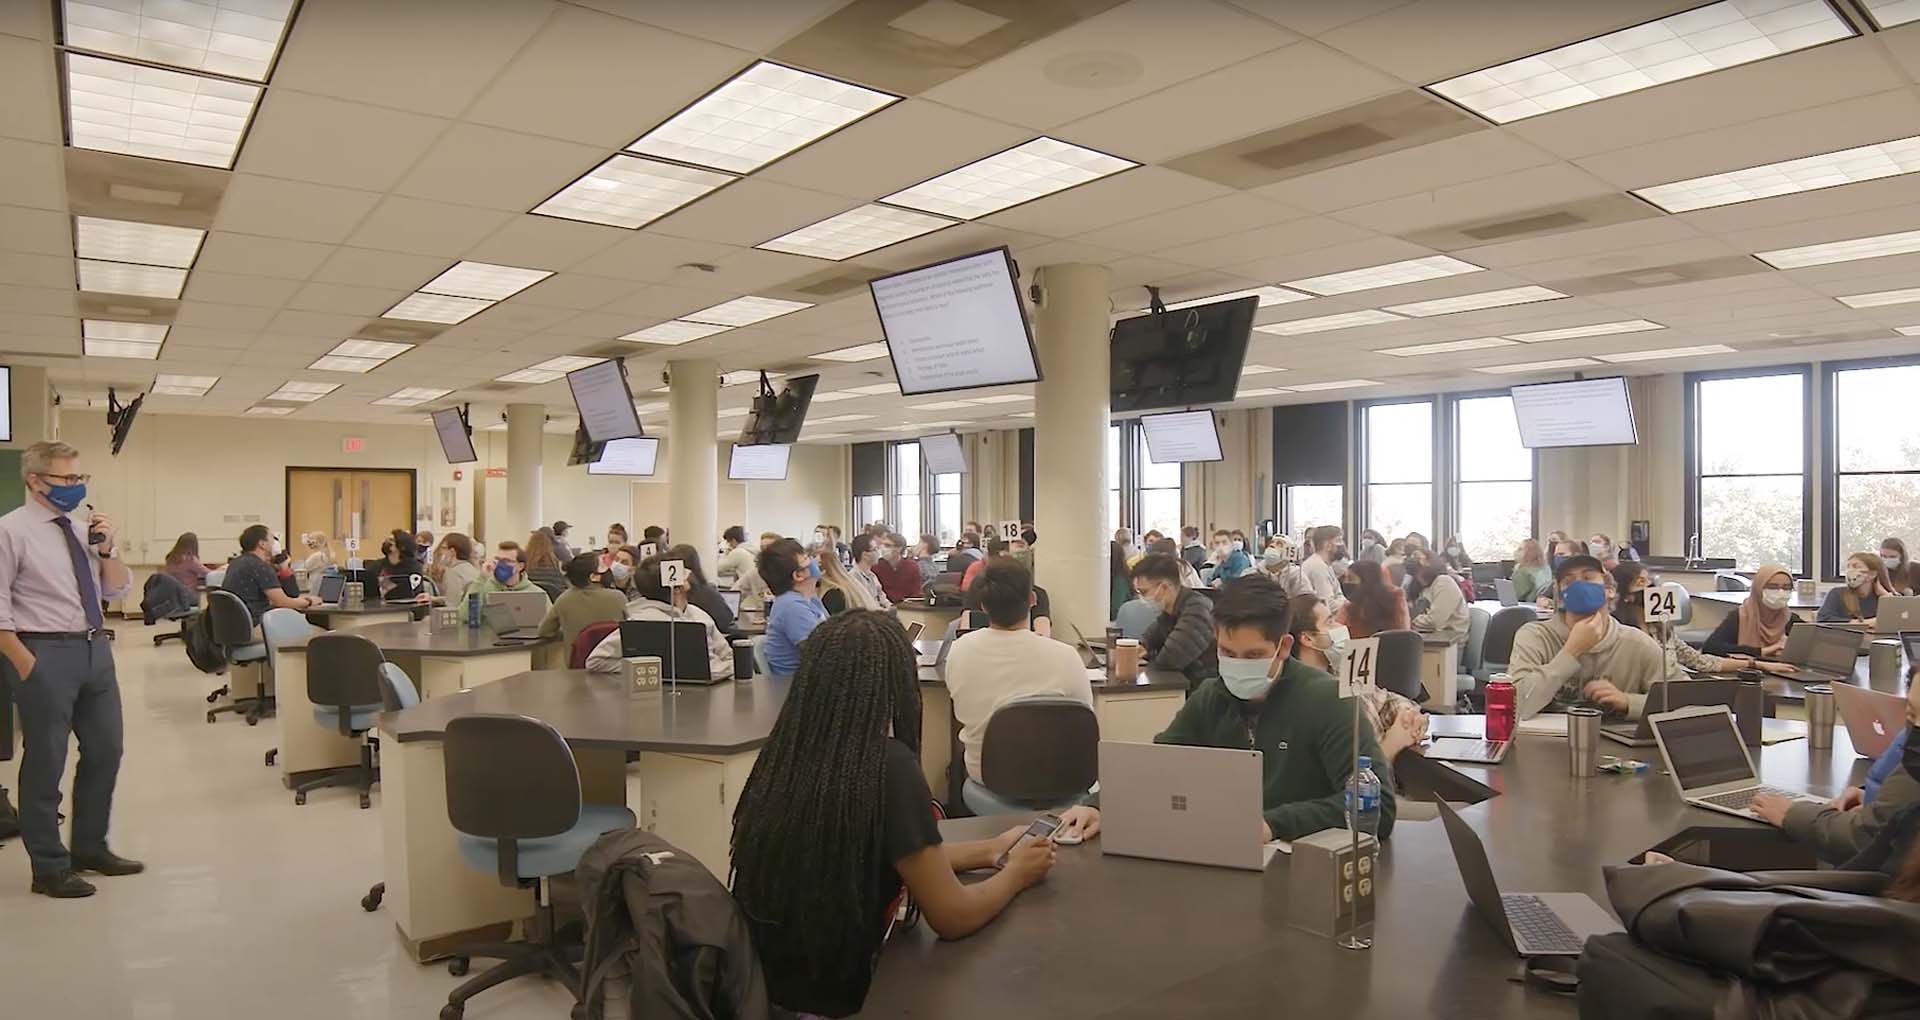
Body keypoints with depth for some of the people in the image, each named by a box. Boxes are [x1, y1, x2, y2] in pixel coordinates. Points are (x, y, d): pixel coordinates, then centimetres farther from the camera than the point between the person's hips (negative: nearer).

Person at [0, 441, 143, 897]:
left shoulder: (83, 530, 9)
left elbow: (118, 591, 12)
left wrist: (107, 549, -4)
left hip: (95, 649, 7)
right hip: (46, 655, -7)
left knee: (106, 751, 15)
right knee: (45, 763, 4)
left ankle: (90, 848, 32)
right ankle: (50, 869, 17)